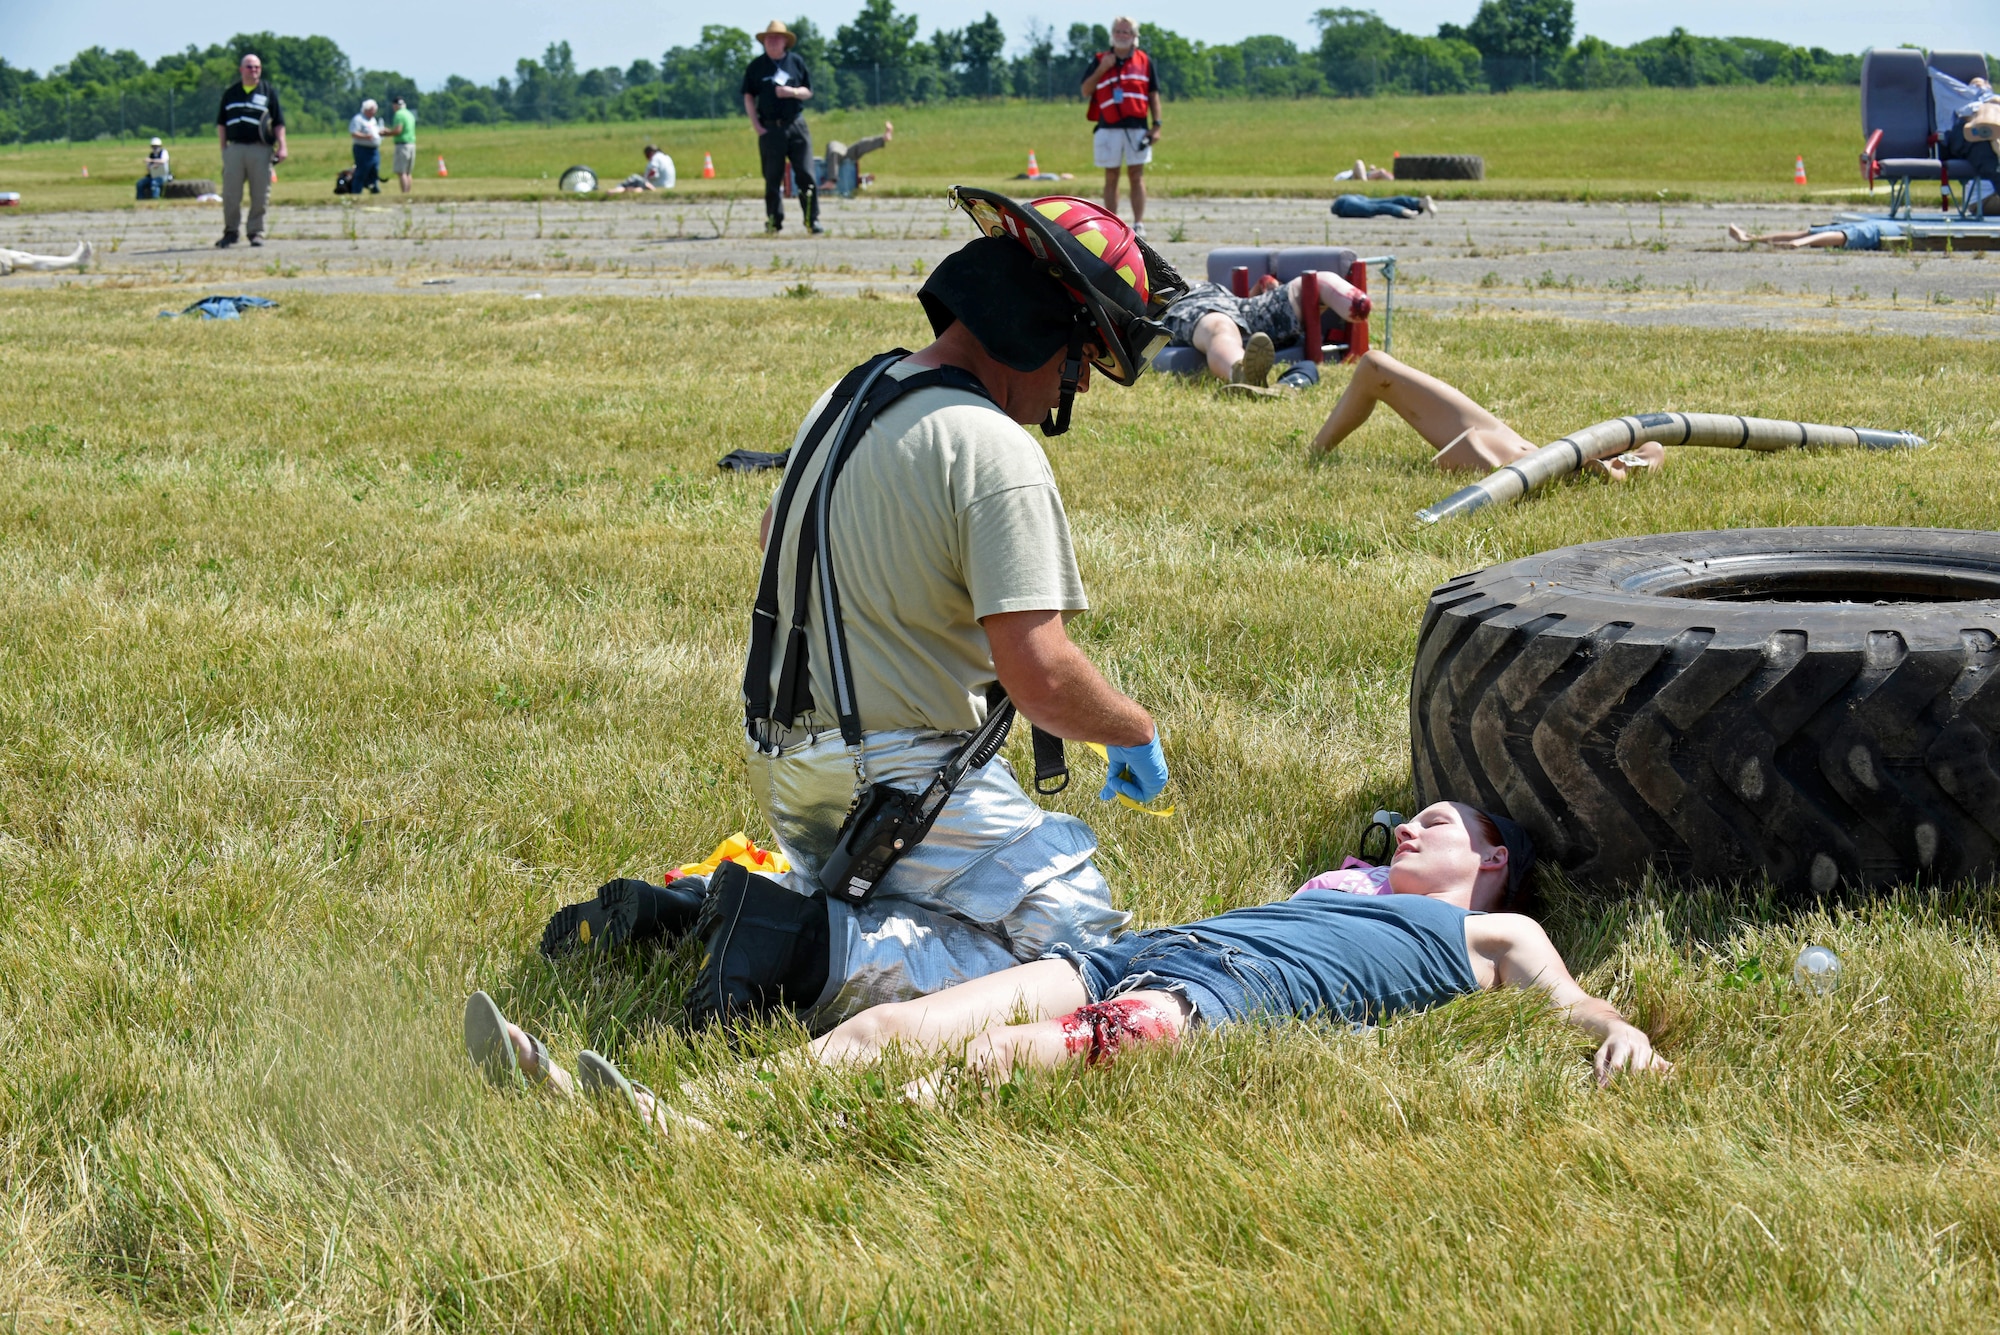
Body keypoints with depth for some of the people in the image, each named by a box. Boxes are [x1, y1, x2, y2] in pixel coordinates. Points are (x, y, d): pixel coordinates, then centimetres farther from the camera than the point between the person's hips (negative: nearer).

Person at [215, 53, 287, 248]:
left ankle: (256, 232, 10)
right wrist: (223, 149, 9)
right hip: (234, 149, 2)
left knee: (260, 195, 1)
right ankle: (230, 231, 10)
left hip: (260, 149, -2)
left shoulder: (268, 92, 8)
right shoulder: (230, 93, 13)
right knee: (230, 194, 1)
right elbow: (221, 123, 15)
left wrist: (281, 146, -5)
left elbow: (278, 122, 4)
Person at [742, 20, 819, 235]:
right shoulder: (756, 66, 6)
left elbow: (808, 92, 10)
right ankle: (774, 221, 10)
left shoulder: (796, 62, 7)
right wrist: (755, 124, -3)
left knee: (805, 175, -5)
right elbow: (748, 96, 7)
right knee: (772, 178, 4)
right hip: (770, 127, 0)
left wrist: (792, 92, -11)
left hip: (796, 126, 0)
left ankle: (812, 220, -3)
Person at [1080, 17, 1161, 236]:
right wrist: (1101, 70, -9)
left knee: (1137, 176, -2)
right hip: (1108, 128, 1)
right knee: (1111, 177, 5)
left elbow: (1153, 95, 9)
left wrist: (1156, 125, 1)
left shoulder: (1144, 61, 8)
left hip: (1137, 128, -1)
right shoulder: (1101, 60, 8)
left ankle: (1139, 224, -2)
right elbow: (1085, 91, 4)